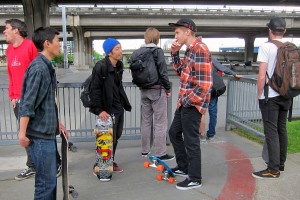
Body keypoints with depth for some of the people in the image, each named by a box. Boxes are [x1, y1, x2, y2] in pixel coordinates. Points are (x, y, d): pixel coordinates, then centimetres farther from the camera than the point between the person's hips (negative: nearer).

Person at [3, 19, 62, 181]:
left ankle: (56, 164, 15)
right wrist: (12, 96, 11)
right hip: (18, 100, 7)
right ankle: (32, 167, 24)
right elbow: (11, 75, 17)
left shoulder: (30, 45, -9)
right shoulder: (9, 49, 13)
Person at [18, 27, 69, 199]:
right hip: (40, 134, -9)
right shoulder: (38, 68, -16)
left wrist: (57, 123, 21)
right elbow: (27, 103, -19)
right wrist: (22, 132, -20)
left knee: (51, 175, 19)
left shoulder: (48, 67, 13)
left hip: (48, 132, 9)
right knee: (47, 180, -1)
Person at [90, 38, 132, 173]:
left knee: (117, 135, 15)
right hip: (108, 109, -8)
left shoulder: (119, 65, 9)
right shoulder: (100, 67, -17)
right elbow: (95, 90, -18)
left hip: (119, 107, 8)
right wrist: (99, 110, -20)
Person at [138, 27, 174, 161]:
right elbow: (163, 72, -14)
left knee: (145, 121, 15)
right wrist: (168, 88, -4)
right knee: (160, 122, 1)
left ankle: (145, 150, 24)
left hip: (144, 90, 6)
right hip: (157, 90, -6)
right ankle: (160, 153, 5)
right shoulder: (158, 51, -10)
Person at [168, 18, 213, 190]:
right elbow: (182, 72, 19)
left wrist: (187, 101, -17)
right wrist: (175, 54, 8)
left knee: (191, 140, 1)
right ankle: (183, 167, 37)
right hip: (185, 102, 10)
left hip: (193, 104, -10)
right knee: (174, 133, 21)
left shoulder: (200, 49, -19)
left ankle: (195, 179, 19)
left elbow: (205, 85, -24)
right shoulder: (191, 49, 11)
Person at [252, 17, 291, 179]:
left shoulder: (266, 47, -12)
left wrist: (259, 95, -5)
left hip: (270, 96, -6)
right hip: (286, 96, 7)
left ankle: (273, 169, 3)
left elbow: (262, 76, -15)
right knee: (282, 129, 15)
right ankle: (281, 163, 27)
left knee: (271, 132, -2)